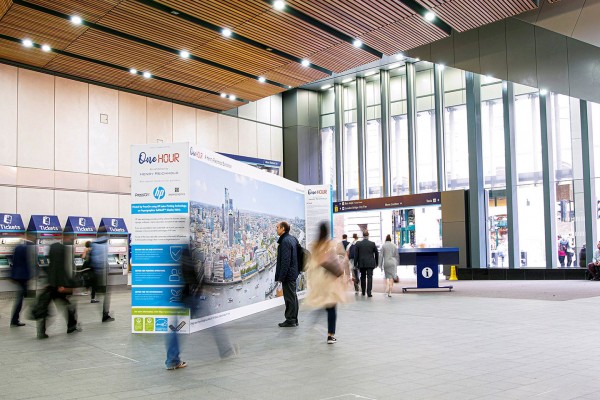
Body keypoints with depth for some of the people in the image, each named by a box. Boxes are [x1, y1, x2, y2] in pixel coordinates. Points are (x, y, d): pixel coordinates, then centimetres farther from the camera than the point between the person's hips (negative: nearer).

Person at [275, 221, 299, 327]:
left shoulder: (285, 241, -18)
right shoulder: (292, 239, 12)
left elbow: (285, 260, -22)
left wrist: (281, 276, -18)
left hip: (288, 274, -10)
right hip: (293, 273, 10)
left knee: (289, 297, -3)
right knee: (292, 296, 15)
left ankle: (290, 320, 3)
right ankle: (294, 319, 22)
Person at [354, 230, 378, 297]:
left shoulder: (358, 244, -2)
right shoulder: (372, 244, -2)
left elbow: (356, 255, 0)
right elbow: (376, 254, 5)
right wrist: (376, 263, 16)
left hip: (361, 263, 2)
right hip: (370, 263, -1)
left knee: (363, 277, 14)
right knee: (369, 277, -3)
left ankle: (363, 292, 22)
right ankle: (369, 292, -12)